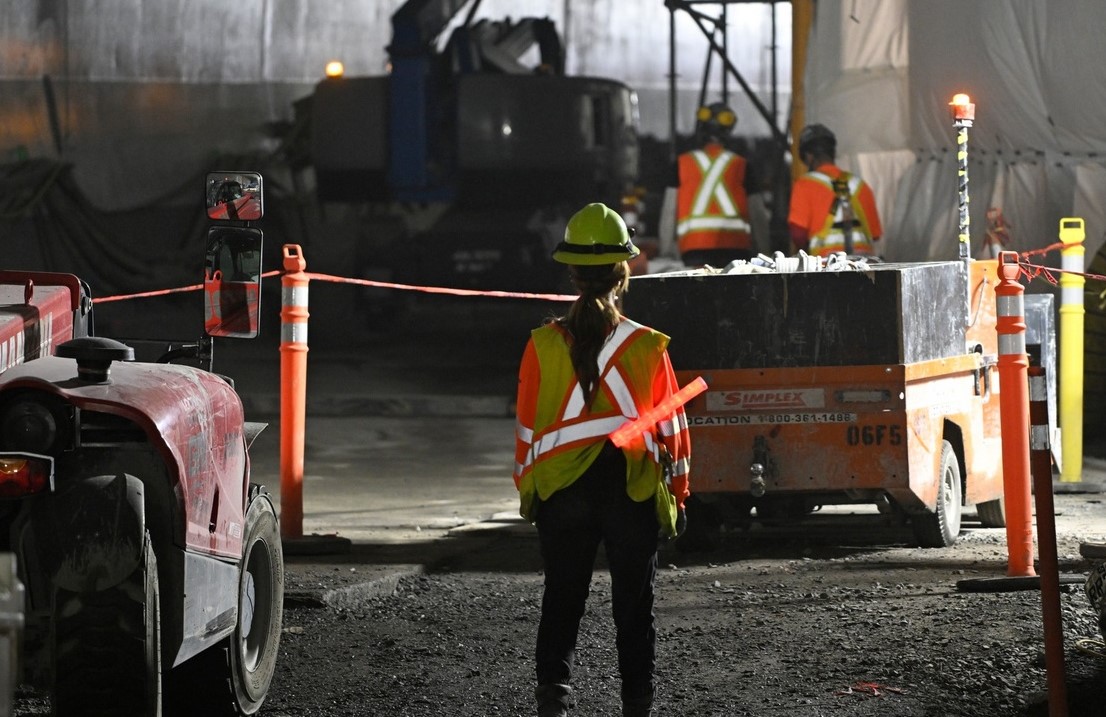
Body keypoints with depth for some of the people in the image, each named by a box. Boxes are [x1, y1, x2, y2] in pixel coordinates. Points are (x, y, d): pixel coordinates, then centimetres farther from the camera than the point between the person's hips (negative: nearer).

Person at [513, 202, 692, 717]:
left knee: (561, 599, 10)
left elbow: (527, 427, 0)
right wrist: (678, 493, 11)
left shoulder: (544, 345, -5)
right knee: (633, 603, 11)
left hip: (561, 487, 1)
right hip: (633, 488, -1)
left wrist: (525, 489, 13)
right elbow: (672, 427, 0)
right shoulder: (647, 347, -7)